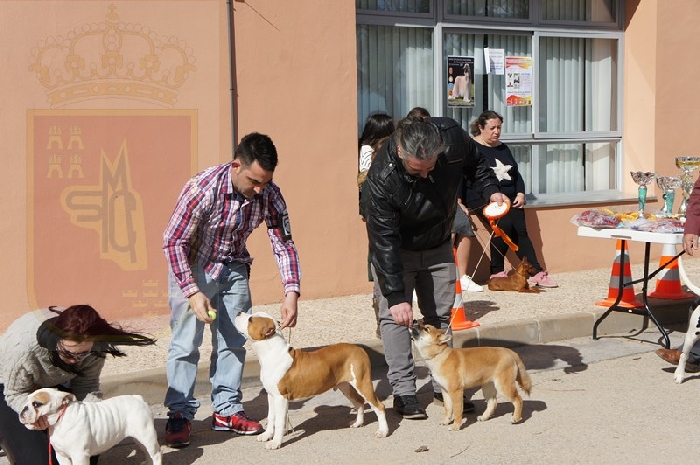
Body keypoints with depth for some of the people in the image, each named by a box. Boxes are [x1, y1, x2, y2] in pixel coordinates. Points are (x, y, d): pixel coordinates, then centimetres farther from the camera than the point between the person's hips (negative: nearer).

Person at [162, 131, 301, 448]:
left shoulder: (269, 195, -19)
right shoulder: (203, 188, -32)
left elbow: (283, 244, -9)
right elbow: (173, 241, -24)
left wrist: (292, 293, -20)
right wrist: (192, 292, -29)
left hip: (232, 267, 5)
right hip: (191, 266, -4)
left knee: (233, 340, 6)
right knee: (186, 342, -6)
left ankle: (226, 411, 17)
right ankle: (180, 415, 3)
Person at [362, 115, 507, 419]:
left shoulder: (453, 138, -27)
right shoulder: (382, 178, -37)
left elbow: (474, 163, 0)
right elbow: (384, 240, -32)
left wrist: (490, 189, -18)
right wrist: (395, 295, -33)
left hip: (438, 246, 4)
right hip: (395, 249, -4)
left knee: (441, 314, 9)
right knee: (394, 314, -12)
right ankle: (403, 391, -6)